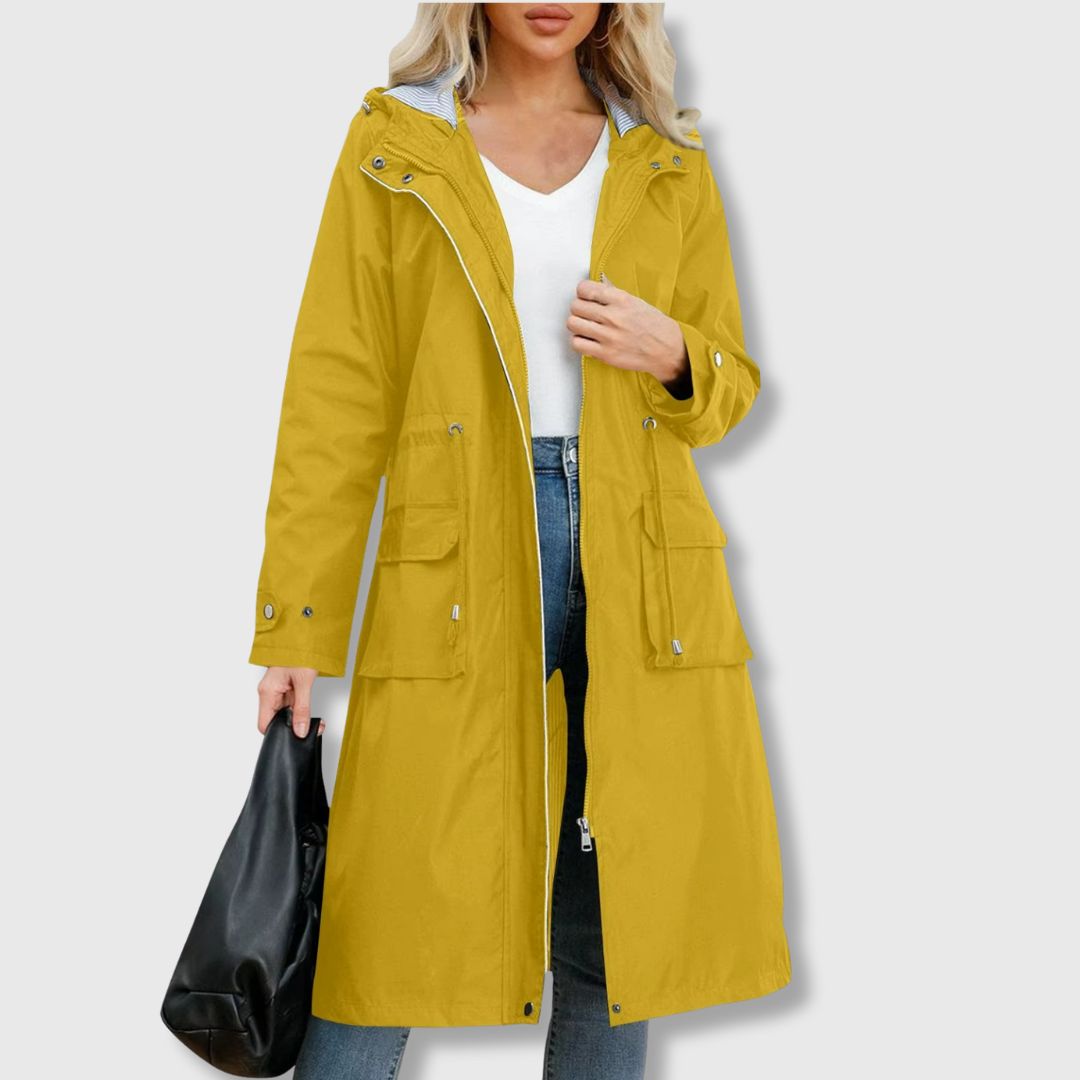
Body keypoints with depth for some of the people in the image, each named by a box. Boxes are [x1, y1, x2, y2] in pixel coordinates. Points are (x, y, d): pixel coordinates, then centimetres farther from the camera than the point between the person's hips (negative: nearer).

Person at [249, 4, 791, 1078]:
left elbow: (730, 383, 16)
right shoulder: (394, 144, 5)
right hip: (460, 557, -2)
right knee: (401, 909, 0)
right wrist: (296, 629, -4)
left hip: (638, 559, 3)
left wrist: (670, 355, -8)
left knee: (613, 926, 8)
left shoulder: (668, 161, 11)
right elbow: (336, 398, 1)